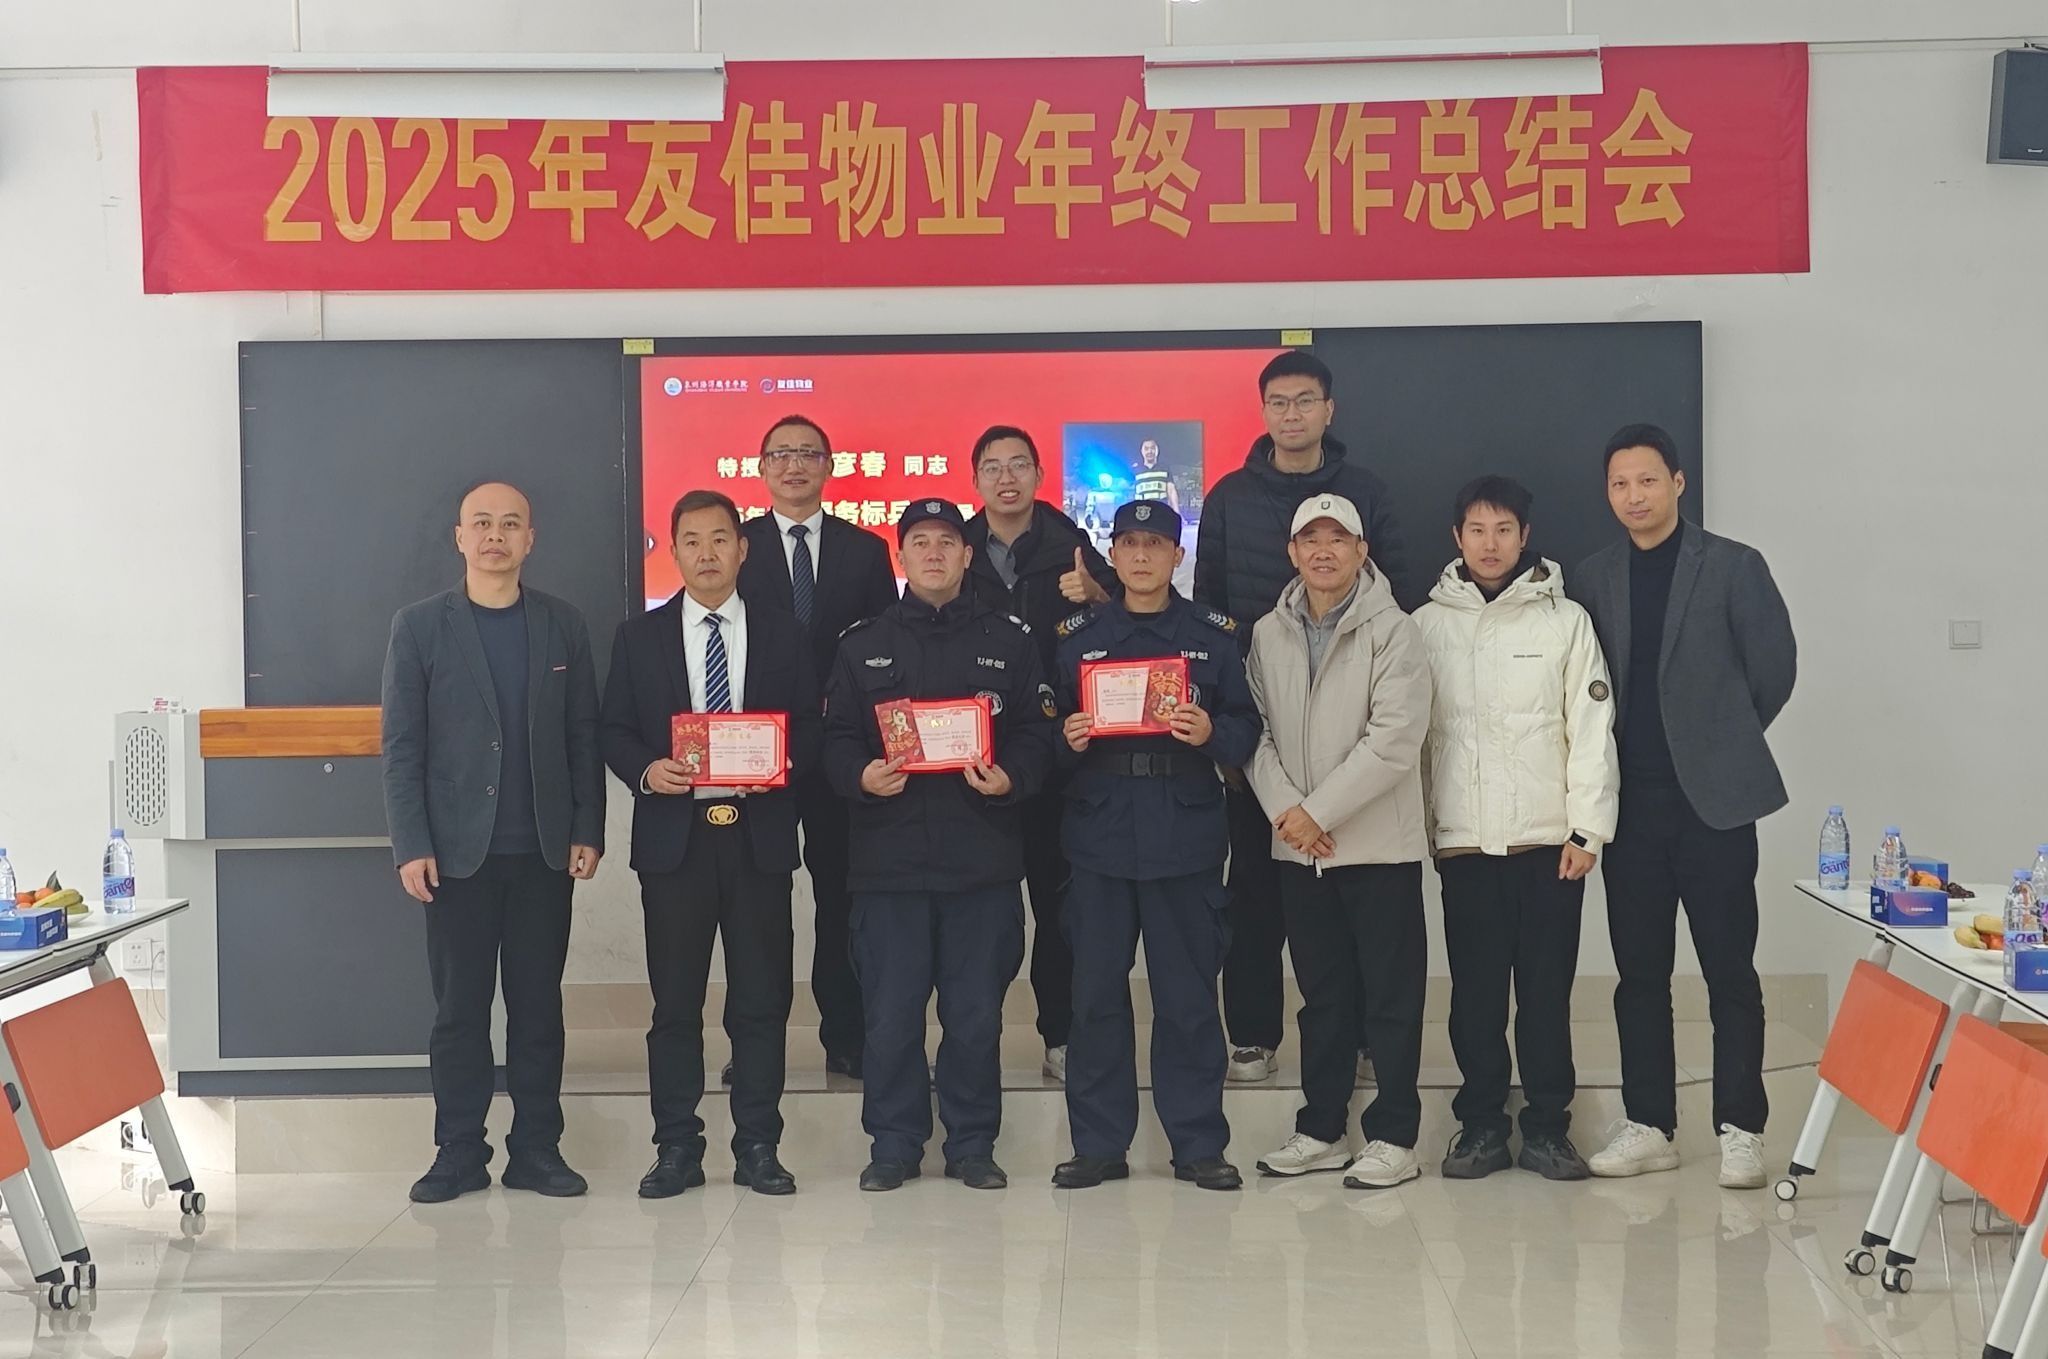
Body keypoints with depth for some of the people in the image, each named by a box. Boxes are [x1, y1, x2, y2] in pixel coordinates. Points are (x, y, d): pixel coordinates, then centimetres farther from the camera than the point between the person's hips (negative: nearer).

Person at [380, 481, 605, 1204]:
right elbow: (401, 745, -1)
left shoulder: (564, 625, 7)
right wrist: (411, 846, -8)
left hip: (543, 850, 2)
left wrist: (588, 832, -1)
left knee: (538, 1004, 6)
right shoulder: (420, 626, 2)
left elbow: (584, 737, 7)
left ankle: (536, 1149, 13)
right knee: (459, 1007, 3)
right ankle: (459, 1154, 10)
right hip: (458, 851, -1)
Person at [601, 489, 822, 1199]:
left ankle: (757, 1146, 13)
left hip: (760, 836, 0)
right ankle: (676, 1149, 13)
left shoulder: (782, 634, 8)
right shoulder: (639, 637, 8)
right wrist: (645, 769, -12)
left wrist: (785, 761, -13)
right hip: (674, 835, 0)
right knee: (674, 1000, 4)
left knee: (762, 999, 4)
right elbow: (613, 732, 7)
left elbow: (810, 726, 7)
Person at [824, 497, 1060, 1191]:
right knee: (891, 1012, 2)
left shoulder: (1009, 641, 9)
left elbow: (1037, 735, 5)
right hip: (889, 854, 0)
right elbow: (837, 738, 8)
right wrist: (861, 776, -13)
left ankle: (972, 1144, 16)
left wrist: (1011, 779, -14)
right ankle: (894, 1143, 15)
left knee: (977, 1012, 4)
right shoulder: (863, 645, 11)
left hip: (983, 855, 0)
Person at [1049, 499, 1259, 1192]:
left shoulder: (1213, 635, 7)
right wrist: (1066, 740, -10)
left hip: (1185, 838, -1)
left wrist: (1211, 733, -16)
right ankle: (1098, 1144, 13)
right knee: (1096, 995, 4)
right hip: (1099, 834, 1)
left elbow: (1246, 730, 4)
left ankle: (1198, 1143, 12)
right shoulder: (1077, 635, 9)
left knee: (1189, 997, 2)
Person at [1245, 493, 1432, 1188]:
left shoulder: (1393, 632, -8)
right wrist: (1285, 809, -11)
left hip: (1380, 844, -5)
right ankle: (1321, 1130, 22)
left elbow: (1394, 739, -16)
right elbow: (1256, 732, 5)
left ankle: (1393, 1136, 9)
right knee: (1322, 994, 14)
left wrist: (1318, 811, -16)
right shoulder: (1268, 635, 8)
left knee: (1390, 995, 2)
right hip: (1297, 848, 5)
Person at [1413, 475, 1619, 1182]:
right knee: (1474, 991, 5)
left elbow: (1592, 728, 0)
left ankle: (1547, 1127, 12)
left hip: (1547, 839, -1)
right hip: (1464, 839, 1)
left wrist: (1587, 829, -6)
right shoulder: (1427, 624, 7)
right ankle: (1481, 1124, 14)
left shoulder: (1565, 620, 3)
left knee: (1547, 989, 3)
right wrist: (1418, 828, 2)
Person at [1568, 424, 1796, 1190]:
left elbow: (1774, 665, 0)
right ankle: (1650, 1125, 16)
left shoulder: (1733, 566, -2)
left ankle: (1741, 1128, 7)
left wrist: (1727, 739, 7)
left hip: (1712, 798, -3)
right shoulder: (1593, 579, 8)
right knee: (1639, 972, 8)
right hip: (1630, 802, 4)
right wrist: (1607, 761, 8)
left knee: (1729, 971, 0)